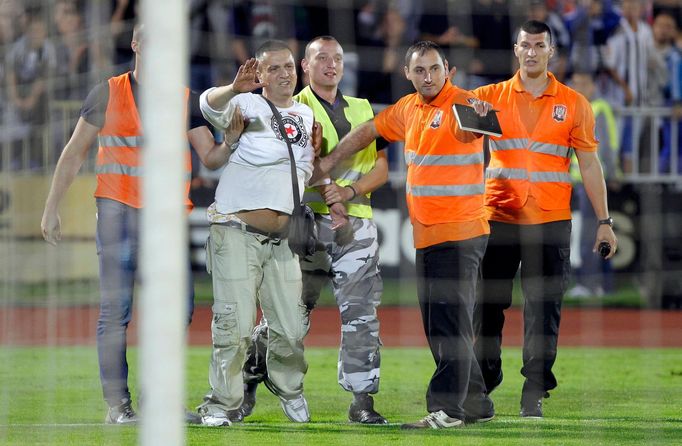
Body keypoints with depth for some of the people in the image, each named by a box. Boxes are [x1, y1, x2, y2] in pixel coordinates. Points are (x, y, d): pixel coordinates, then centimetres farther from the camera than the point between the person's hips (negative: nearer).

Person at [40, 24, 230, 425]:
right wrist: (52, 207, 3)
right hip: (119, 211, -3)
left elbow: (211, 156, 5)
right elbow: (76, 152, 7)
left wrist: (231, 142, -16)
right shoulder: (108, 94, 4)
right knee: (116, 310, -5)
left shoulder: (186, 100, 10)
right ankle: (118, 403, -3)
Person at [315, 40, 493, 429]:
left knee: (451, 324, -12)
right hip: (426, 234, 9)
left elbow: (464, 133, -35)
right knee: (438, 328, 12)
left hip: (460, 234, -9)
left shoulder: (460, 102, -12)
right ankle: (475, 404, 19)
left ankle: (447, 408, -13)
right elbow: (369, 130, 27)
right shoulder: (408, 109, 12)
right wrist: (329, 161, 27)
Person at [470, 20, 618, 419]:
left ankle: (535, 393, 1)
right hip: (499, 217, 1)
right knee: (488, 304, 4)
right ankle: (483, 383, 18)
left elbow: (589, 164, 7)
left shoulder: (573, 104, 6)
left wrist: (604, 221, 3)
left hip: (550, 221, -1)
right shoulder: (492, 97, 7)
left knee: (543, 309, -3)